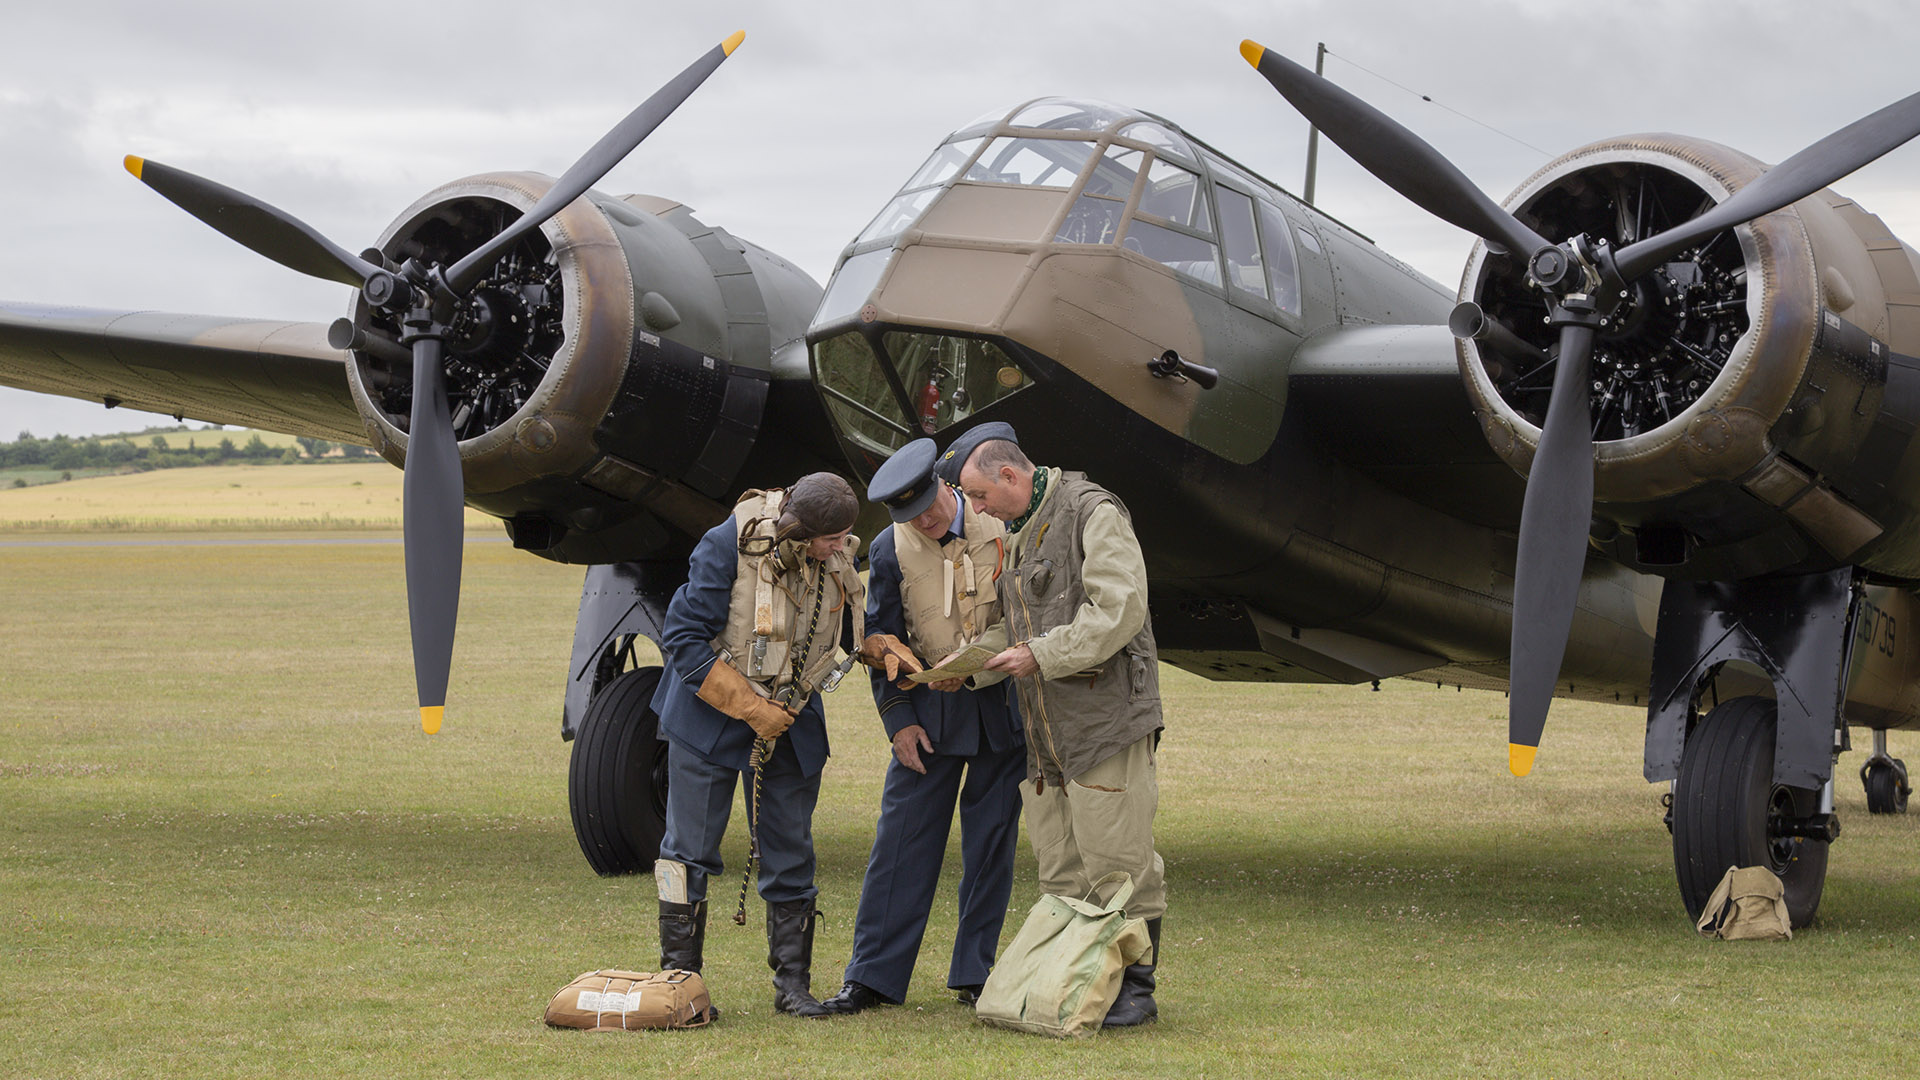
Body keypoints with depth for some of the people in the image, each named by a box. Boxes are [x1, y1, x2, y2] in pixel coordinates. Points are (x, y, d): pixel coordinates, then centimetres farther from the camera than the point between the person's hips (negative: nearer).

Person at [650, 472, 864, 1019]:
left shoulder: (837, 559, -7)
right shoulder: (729, 545, -22)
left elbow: (856, 627, 12)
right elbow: (683, 637, -20)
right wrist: (751, 709, -21)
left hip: (789, 720, 4)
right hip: (710, 713, -4)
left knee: (791, 852, 6)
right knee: (691, 847, 0)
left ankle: (793, 983, 14)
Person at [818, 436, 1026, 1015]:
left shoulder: (1004, 527, -6)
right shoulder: (890, 550, -3)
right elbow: (881, 641, 3)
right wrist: (898, 720, -3)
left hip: (1004, 704, 0)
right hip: (931, 707, 0)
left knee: (992, 842, 4)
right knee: (902, 836, -3)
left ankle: (975, 974, 13)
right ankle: (872, 976, 2)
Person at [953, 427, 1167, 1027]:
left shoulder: (1092, 514, -9)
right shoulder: (1022, 533, 19)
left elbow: (1120, 611, -19)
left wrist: (1041, 657, -17)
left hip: (1106, 716, -9)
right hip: (1047, 730, 9)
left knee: (1118, 863, -6)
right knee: (1060, 870, 8)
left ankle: (1135, 987, 1)